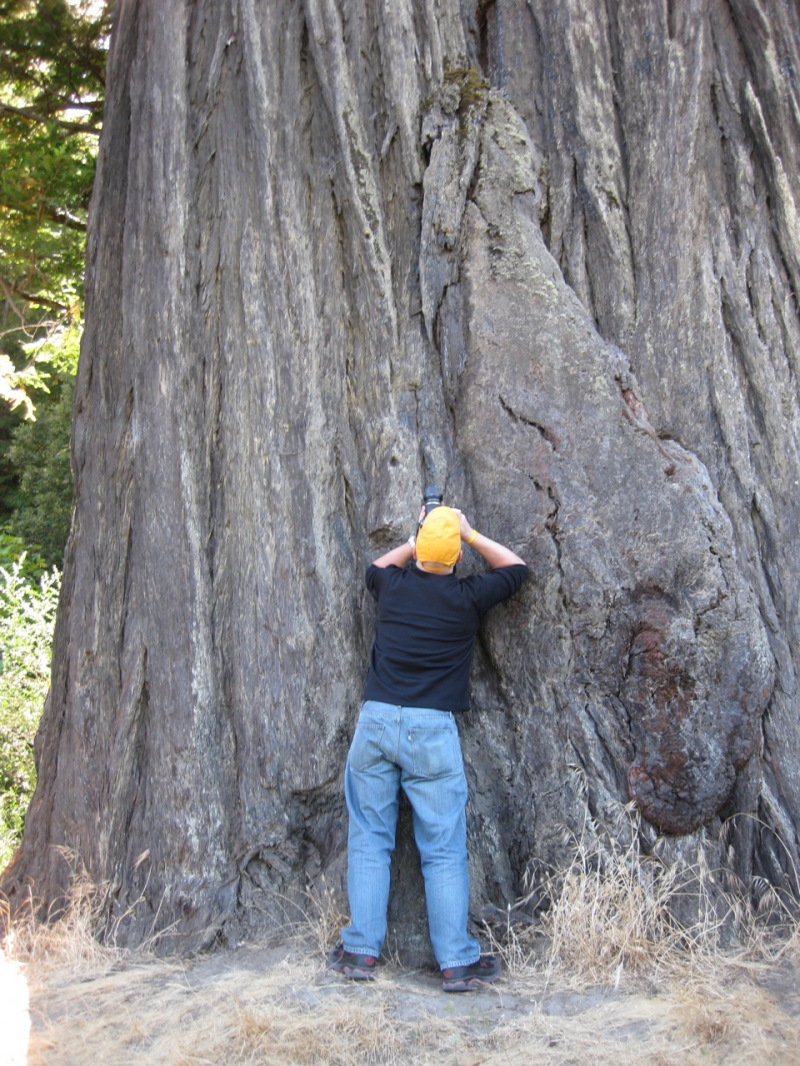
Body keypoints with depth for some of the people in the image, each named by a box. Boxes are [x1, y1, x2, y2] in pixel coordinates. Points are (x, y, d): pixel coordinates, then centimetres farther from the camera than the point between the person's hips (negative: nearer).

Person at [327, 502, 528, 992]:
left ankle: (361, 951, 15)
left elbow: (375, 566, 31)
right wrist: (471, 533, 16)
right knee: (444, 851, 4)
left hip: (376, 721, 3)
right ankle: (458, 961, 9)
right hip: (433, 730, -2)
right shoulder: (467, 597, -2)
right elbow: (516, 568, 16)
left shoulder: (393, 585, 5)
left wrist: (415, 541, 28)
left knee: (369, 840, 10)